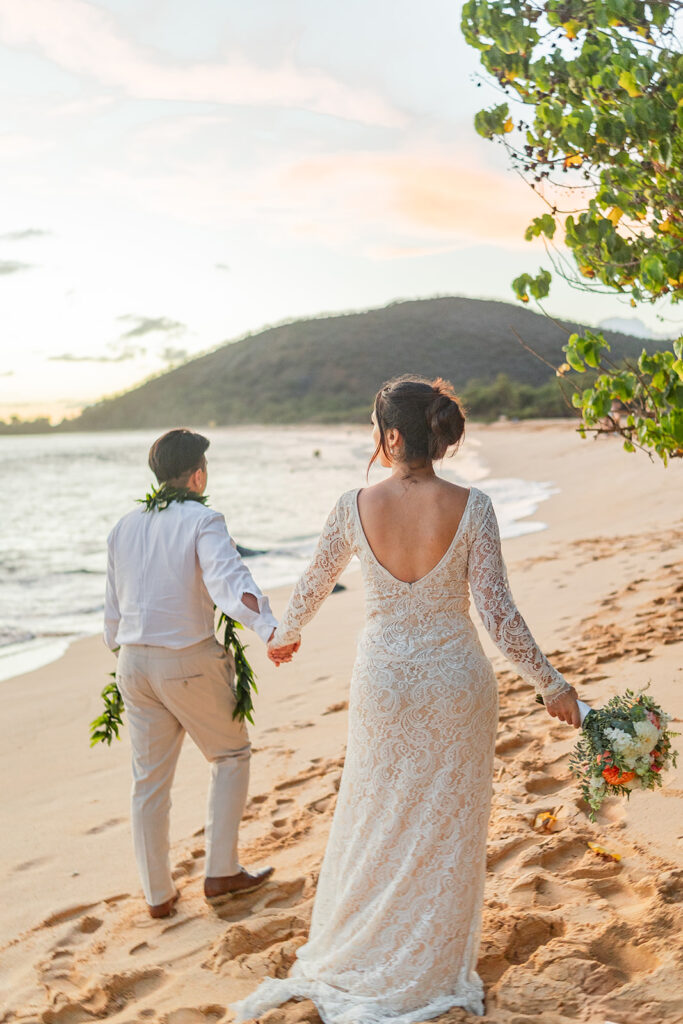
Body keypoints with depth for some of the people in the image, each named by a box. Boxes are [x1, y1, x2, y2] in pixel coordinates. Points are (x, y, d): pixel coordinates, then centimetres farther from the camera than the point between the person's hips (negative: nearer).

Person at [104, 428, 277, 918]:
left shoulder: (124, 527, 9)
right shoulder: (203, 521, -10)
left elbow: (113, 608, 15)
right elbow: (230, 581, -29)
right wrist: (268, 627, -42)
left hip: (134, 661, 6)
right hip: (189, 662, -6)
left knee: (150, 778, 13)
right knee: (231, 754, 16)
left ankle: (158, 893, 22)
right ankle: (221, 870, 16)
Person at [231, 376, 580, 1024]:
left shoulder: (355, 506, -11)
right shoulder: (471, 508, -14)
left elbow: (313, 585, 4)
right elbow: (496, 611, -15)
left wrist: (284, 636, 25)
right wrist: (551, 685, -4)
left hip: (384, 678, 1)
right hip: (455, 679, -1)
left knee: (373, 818, 19)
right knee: (446, 827, 16)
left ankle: (347, 961, 36)